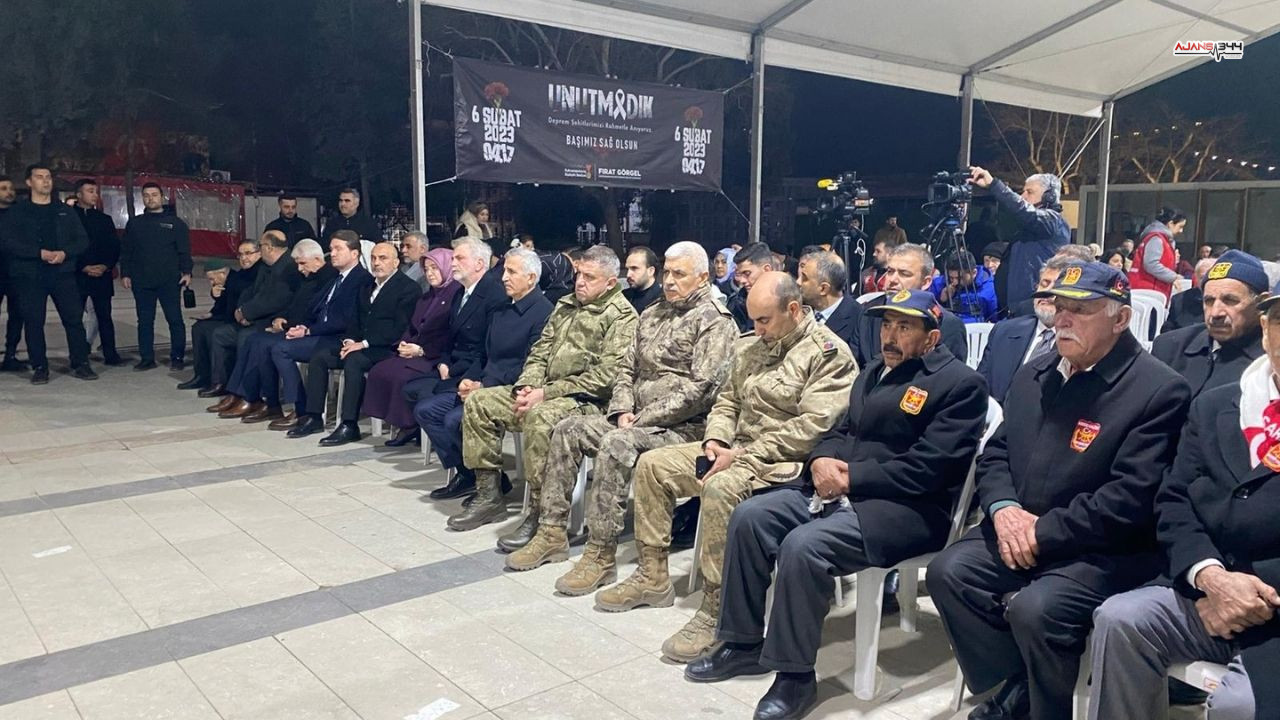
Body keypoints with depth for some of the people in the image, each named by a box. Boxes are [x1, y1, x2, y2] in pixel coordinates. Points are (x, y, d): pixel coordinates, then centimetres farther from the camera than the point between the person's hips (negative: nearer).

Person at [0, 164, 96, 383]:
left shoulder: (65, 211, 13)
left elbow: (82, 240, 9)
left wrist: (64, 253, -10)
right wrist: (40, 253, -16)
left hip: (63, 273, 1)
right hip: (29, 275, -1)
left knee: (74, 318, -3)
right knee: (33, 321, 0)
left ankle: (80, 364, 4)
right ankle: (39, 367, 9)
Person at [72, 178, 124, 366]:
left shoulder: (104, 219, 12)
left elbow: (114, 246, 9)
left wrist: (106, 266, -6)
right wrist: (84, 267, -11)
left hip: (102, 275, 3)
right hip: (77, 275, -3)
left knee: (104, 316, 4)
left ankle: (110, 354, 6)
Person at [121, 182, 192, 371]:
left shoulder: (175, 222, 5)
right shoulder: (134, 223, 13)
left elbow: (184, 250, 2)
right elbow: (125, 251, 14)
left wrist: (186, 272, -9)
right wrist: (125, 273, 6)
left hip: (169, 281, -3)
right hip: (142, 282, 3)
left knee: (175, 319, -1)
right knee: (144, 321, 6)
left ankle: (177, 357, 7)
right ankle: (146, 358, 12)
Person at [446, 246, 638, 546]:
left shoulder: (621, 316, -8)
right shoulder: (566, 305, 17)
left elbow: (605, 376, -18)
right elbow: (540, 352, 18)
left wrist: (546, 393, -19)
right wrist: (527, 386, -4)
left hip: (586, 400, -9)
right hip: (544, 391, 9)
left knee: (540, 417, -38)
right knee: (479, 402, -1)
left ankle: (540, 514, -26)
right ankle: (488, 496, 5)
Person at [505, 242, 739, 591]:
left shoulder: (715, 321, -8)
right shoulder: (652, 314, 18)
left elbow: (700, 389, -17)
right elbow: (628, 367, 20)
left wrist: (642, 419, -16)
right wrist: (624, 410, -1)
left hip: (684, 426, -8)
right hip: (639, 419, 8)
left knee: (616, 444, -33)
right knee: (568, 429, -5)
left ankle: (601, 555, -26)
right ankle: (552, 533, -2)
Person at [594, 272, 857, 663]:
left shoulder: (828, 352, -11)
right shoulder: (751, 347, 14)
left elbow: (811, 427, -21)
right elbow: (727, 400, 20)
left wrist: (743, 455, -21)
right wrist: (715, 441, -2)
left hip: (784, 461, -9)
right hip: (737, 450, 9)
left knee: (721, 487, -36)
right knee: (652, 463, 1)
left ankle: (715, 609, -25)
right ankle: (653, 576, 9)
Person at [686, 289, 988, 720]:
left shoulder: (960, 384, -8)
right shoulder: (873, 373, 19)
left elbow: (924, 469, -17)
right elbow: (842, 431, 18)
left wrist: (851, 478, -17)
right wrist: (822, 460, -5)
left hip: (909, 507, -8)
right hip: (843, 487, 9)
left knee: (803, 546, -30)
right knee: (749, 517, -9)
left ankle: (794, 676, -12)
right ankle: (742, 643, 4)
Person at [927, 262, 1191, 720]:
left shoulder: (1159, 390, -12)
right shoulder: (1035, 373, 10)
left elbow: (1129, 498, -19)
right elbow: (995, 454, 12)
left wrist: (1043, 532, -19)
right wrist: (1004, 508, -9)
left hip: (1104, 551, -6)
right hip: (1020, 530, 7)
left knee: (1035, 608, -30)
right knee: (947, 571, -15)